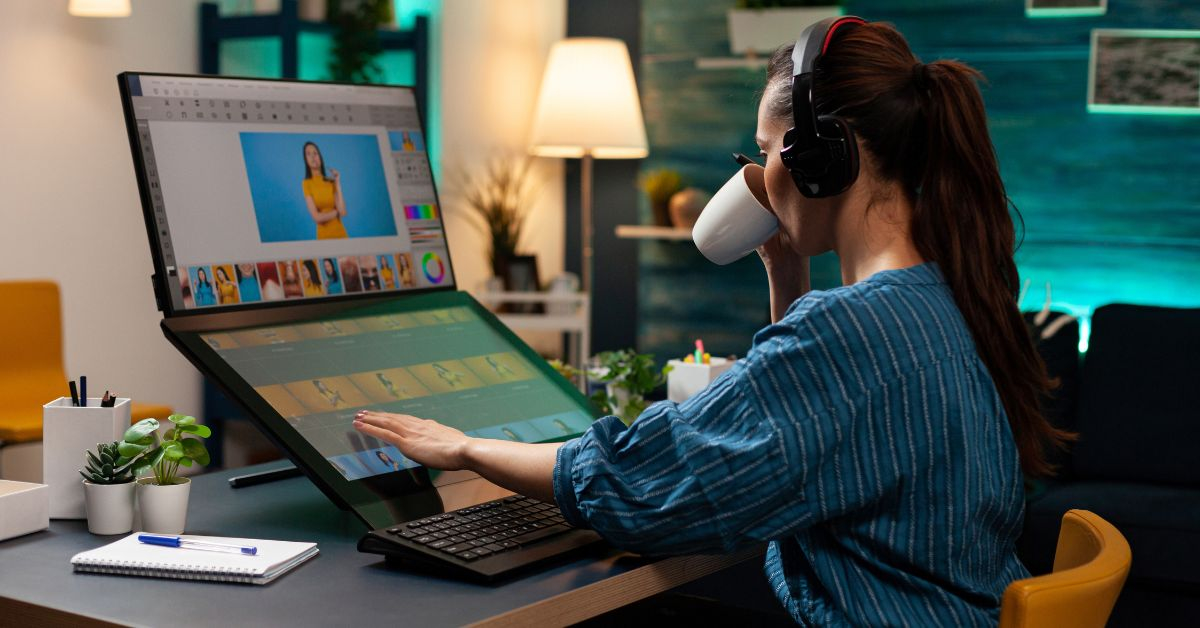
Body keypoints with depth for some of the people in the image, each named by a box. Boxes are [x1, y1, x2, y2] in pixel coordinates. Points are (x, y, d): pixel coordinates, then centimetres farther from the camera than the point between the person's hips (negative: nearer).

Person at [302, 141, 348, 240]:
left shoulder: (331, 181, 3)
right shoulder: (306, 183, -4)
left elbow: (343, 211, -8)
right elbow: (317, 217, -12)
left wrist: (338, 183, -5)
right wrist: (337, 212, -1)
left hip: (340, 233, 2)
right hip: (324, 235, -2)